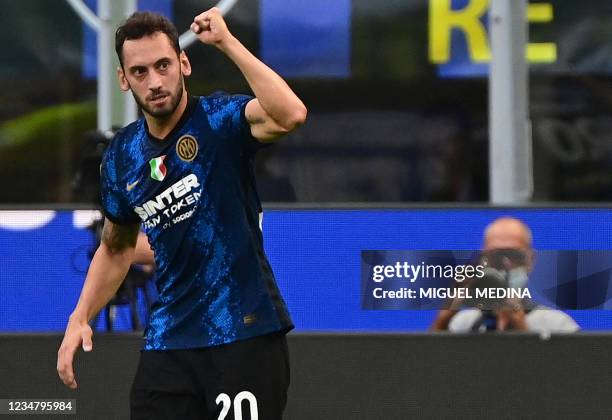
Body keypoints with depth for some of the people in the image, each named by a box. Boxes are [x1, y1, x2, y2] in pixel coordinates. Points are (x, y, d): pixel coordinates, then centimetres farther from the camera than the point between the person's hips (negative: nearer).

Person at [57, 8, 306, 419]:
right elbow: (117, 247, 23)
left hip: (245, 333, -5)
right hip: (168, 339, 5)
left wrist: (226, 41, -29)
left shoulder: (220, 119, -9)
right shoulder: (122, 154, 7)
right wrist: (79, 319, 12)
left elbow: (290, 115, -32)